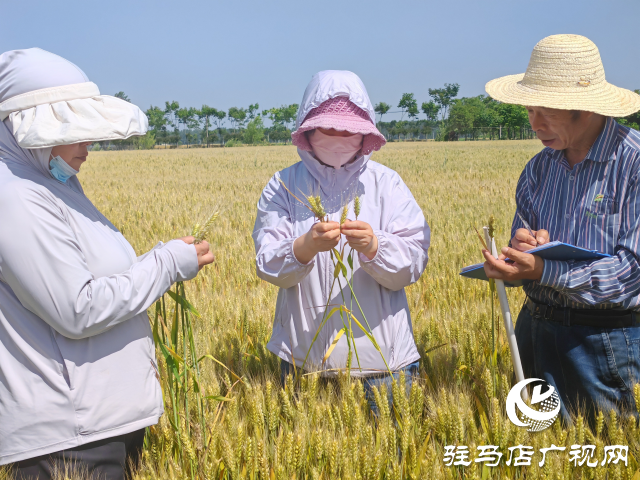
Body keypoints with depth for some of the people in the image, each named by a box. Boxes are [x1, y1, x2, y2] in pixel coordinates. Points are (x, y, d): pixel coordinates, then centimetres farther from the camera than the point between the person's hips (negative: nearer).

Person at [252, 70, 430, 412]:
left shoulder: (386, 183, 2)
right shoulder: (284, 186, 2)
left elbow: (413, 265, -6)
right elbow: (267, 266, -7)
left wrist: (373, 247, -26)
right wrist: (306, 246, -27)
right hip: (305, 357, 0)